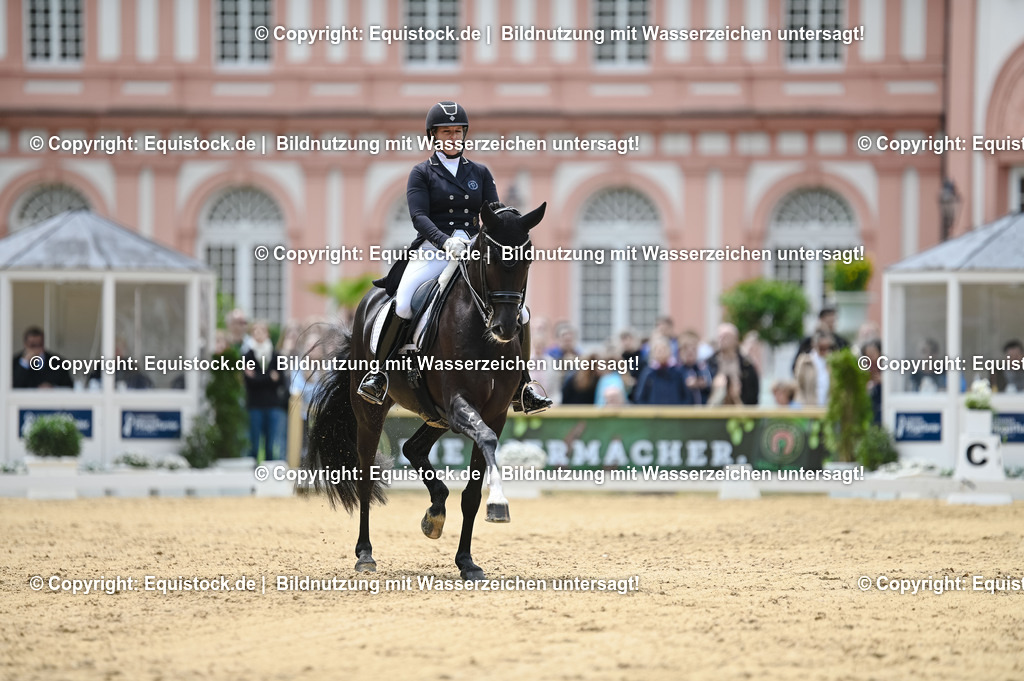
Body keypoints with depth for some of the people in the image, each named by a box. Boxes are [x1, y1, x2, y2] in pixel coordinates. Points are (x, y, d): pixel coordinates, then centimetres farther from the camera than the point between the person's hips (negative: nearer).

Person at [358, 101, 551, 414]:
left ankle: (521, 388, 3)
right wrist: (446, 241, -27)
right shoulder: (422, 173, 6)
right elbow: (418, 216, -9)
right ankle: (380, 371, -11)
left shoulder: (480, 173, 16)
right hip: (432, 250, -3)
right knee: (403, 306, -29)